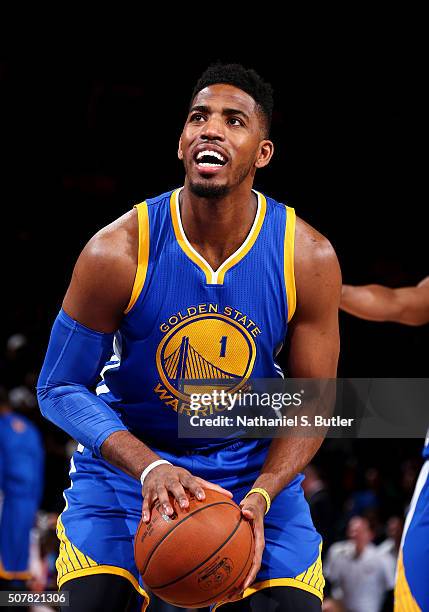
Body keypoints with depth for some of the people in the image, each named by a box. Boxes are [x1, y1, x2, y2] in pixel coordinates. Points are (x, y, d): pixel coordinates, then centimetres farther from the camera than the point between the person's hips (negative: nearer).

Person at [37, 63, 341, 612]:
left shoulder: (309, 258, -17)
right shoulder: (117, 252, -21)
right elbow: (60, 388, -13)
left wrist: (260, 495, -25)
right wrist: (150, 468, -29)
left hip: (254, 465, 1)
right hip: (129, 457, -1)